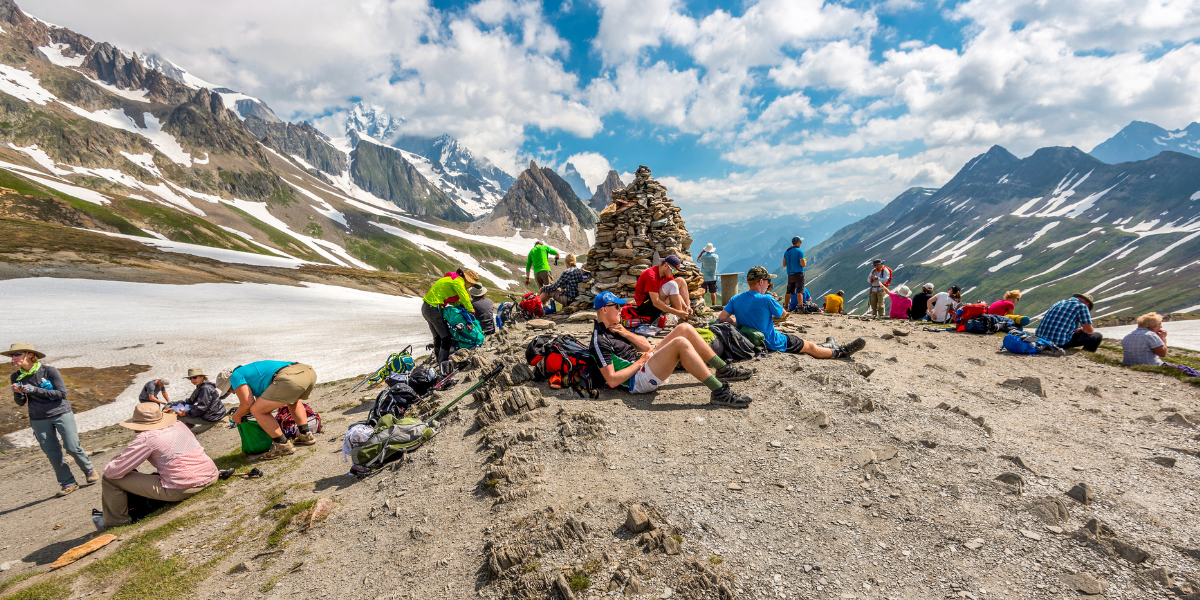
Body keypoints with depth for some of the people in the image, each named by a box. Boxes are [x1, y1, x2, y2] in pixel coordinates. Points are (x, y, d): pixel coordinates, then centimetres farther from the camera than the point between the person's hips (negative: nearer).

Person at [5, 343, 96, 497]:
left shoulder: (49, 371, -9)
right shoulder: (16, 377, 2)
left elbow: (62, 393, -11)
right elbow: (21, 403, 8)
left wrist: (35, 390, -19)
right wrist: (17, 393, -12)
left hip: (61, 414, -3)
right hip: (38, 420, 3)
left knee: (72, 448, -5)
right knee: (52, 453, 3)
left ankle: (89, 470, 20)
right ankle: (68, 483, 13)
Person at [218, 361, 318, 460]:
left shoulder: (236, 376, 16)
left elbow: (247, 403, 8)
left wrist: (236, 415, 29)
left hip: (290, 378, -10)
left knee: (257, 410, 3)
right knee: (293, 401, 39)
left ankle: (283, 445, 7)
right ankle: (305, 435, 30)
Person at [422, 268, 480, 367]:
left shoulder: (452, 278, 18)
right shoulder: (458, 281, -13)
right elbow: (464, 297, -12)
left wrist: (461, 304, 7)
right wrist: (471, 309, 4)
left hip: (426, 307, 10)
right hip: (433, 309, -10)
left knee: (437, 336, 18)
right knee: (446, 337, -4)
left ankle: (439, 360, 27)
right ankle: (443, 364, -6)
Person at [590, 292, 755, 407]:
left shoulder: (613, 328, 16)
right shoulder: (600, 341, -15)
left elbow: (647, 346, 17)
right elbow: (612, 380, -22)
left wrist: (626, 333, 1)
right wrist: (640, 362, -14)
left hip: (645, 363, 10)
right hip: (638, 379, -10)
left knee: (684, 328, 2)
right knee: (680, 343, -29)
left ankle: (724, 370, 7)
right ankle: (719, 392, -27)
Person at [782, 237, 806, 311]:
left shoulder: (787, 251, 9)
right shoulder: (800, 251, -9)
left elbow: (784, 264, 11)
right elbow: (803, 264, -13)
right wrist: (805, 262, 8)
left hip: (790, 274, 6)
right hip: (798, 273, -6)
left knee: (789, 291, 13)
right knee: (800, 291, -6)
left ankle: (786, 306, 17)